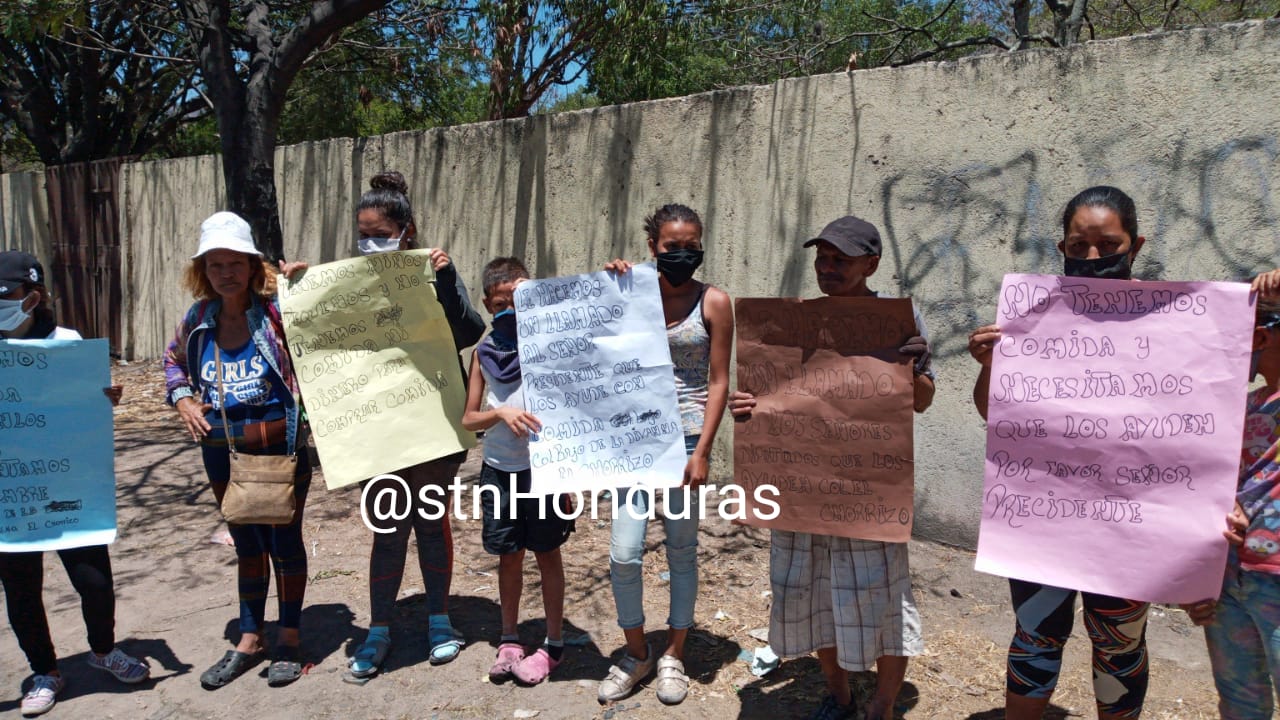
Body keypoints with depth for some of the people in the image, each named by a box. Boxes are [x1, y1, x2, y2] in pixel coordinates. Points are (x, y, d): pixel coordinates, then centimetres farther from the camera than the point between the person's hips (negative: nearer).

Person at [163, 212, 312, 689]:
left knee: (285, 540, 9)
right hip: (222, 451, 5)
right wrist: (181, 399, 3)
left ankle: (289, 637, 27)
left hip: (280, 447, -5)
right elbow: (173, 360, 19)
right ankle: (249, 640, 33)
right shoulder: (198, 319, 2)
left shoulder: (276, 311, -12)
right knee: (247, 544, 19)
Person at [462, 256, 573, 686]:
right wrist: (500, 413, -16)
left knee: (546, 554, 8)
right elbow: (469, 419, 2)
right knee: (508, 556, 13)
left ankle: (553, 645, 21)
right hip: (498, 469, 3)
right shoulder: (484, 351, 3)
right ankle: (509, 640, 29)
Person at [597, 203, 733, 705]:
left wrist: (701, 452, -10)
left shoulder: (713, 302, -3)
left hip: (685, 435, -2)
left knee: (682, 549, 10)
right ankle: (636, 653, 22)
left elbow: (718, 382, -4)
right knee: (624, 553, -1)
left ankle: (673, 657, 28)